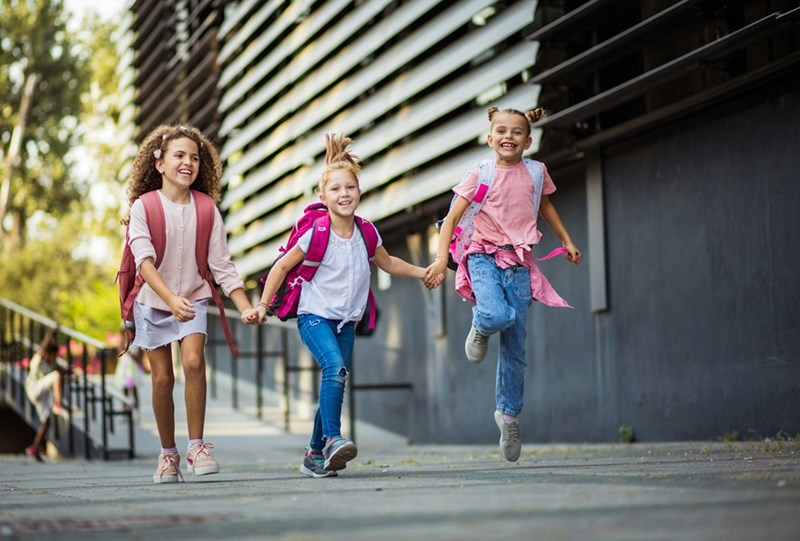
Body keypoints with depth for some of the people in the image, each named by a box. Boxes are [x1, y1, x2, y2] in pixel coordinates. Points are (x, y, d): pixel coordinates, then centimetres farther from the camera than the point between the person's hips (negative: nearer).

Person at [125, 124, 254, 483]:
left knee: (194, 361, -21)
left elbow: (222, 266, -4)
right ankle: (168, 454, 16)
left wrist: (246, 308, -14)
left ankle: (197, 446, -13)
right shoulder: (143, 207, -12)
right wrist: (171, 298, -38)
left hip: (193, 299, 1)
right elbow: (144, 259, -24)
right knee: (162, 377, 0)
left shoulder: (207, 210, -5)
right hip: (153, 302, -1)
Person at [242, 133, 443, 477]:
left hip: (346, 321, 5)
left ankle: (315, 455, 17)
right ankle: (332, 440, -31)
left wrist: (423, 272, 18)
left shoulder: (366, 232, 0)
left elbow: (387, 263, 21)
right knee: (335, 369, -29)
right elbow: (282, 267, -3)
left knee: (335, 384, 5)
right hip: (314, 316, -5)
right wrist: (263, 306, -4)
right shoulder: (316, 234, -14)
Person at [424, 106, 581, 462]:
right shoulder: (480, 174, -3)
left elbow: (545, 206, 26)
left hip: (518, 262, 3)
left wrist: (567, 241, 27)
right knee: (498, 315, -33)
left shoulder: (536, 172, 7)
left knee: (515, 347, 3)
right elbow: (452, 218, -4)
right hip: (484, 256, -3)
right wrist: (441, 257, -16)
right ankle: (480, 328, 5)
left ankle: (509, 413, 19)